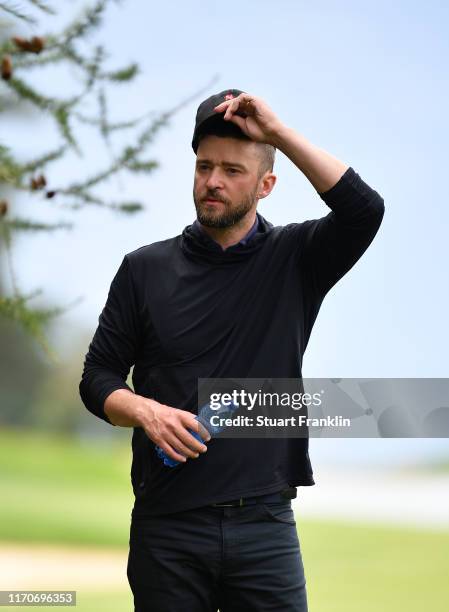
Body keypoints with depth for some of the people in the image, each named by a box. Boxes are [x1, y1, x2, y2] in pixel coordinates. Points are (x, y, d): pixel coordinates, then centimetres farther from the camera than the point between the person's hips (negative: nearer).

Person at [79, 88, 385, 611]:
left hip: (264, 523, -1)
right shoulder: (145, 269, 8)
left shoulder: (293, 259, 5)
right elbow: (98, 377, 8)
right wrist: (147, 412, -14)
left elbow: (363, 210, -14)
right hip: (166, 524, 1)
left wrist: (277, 132, -13)